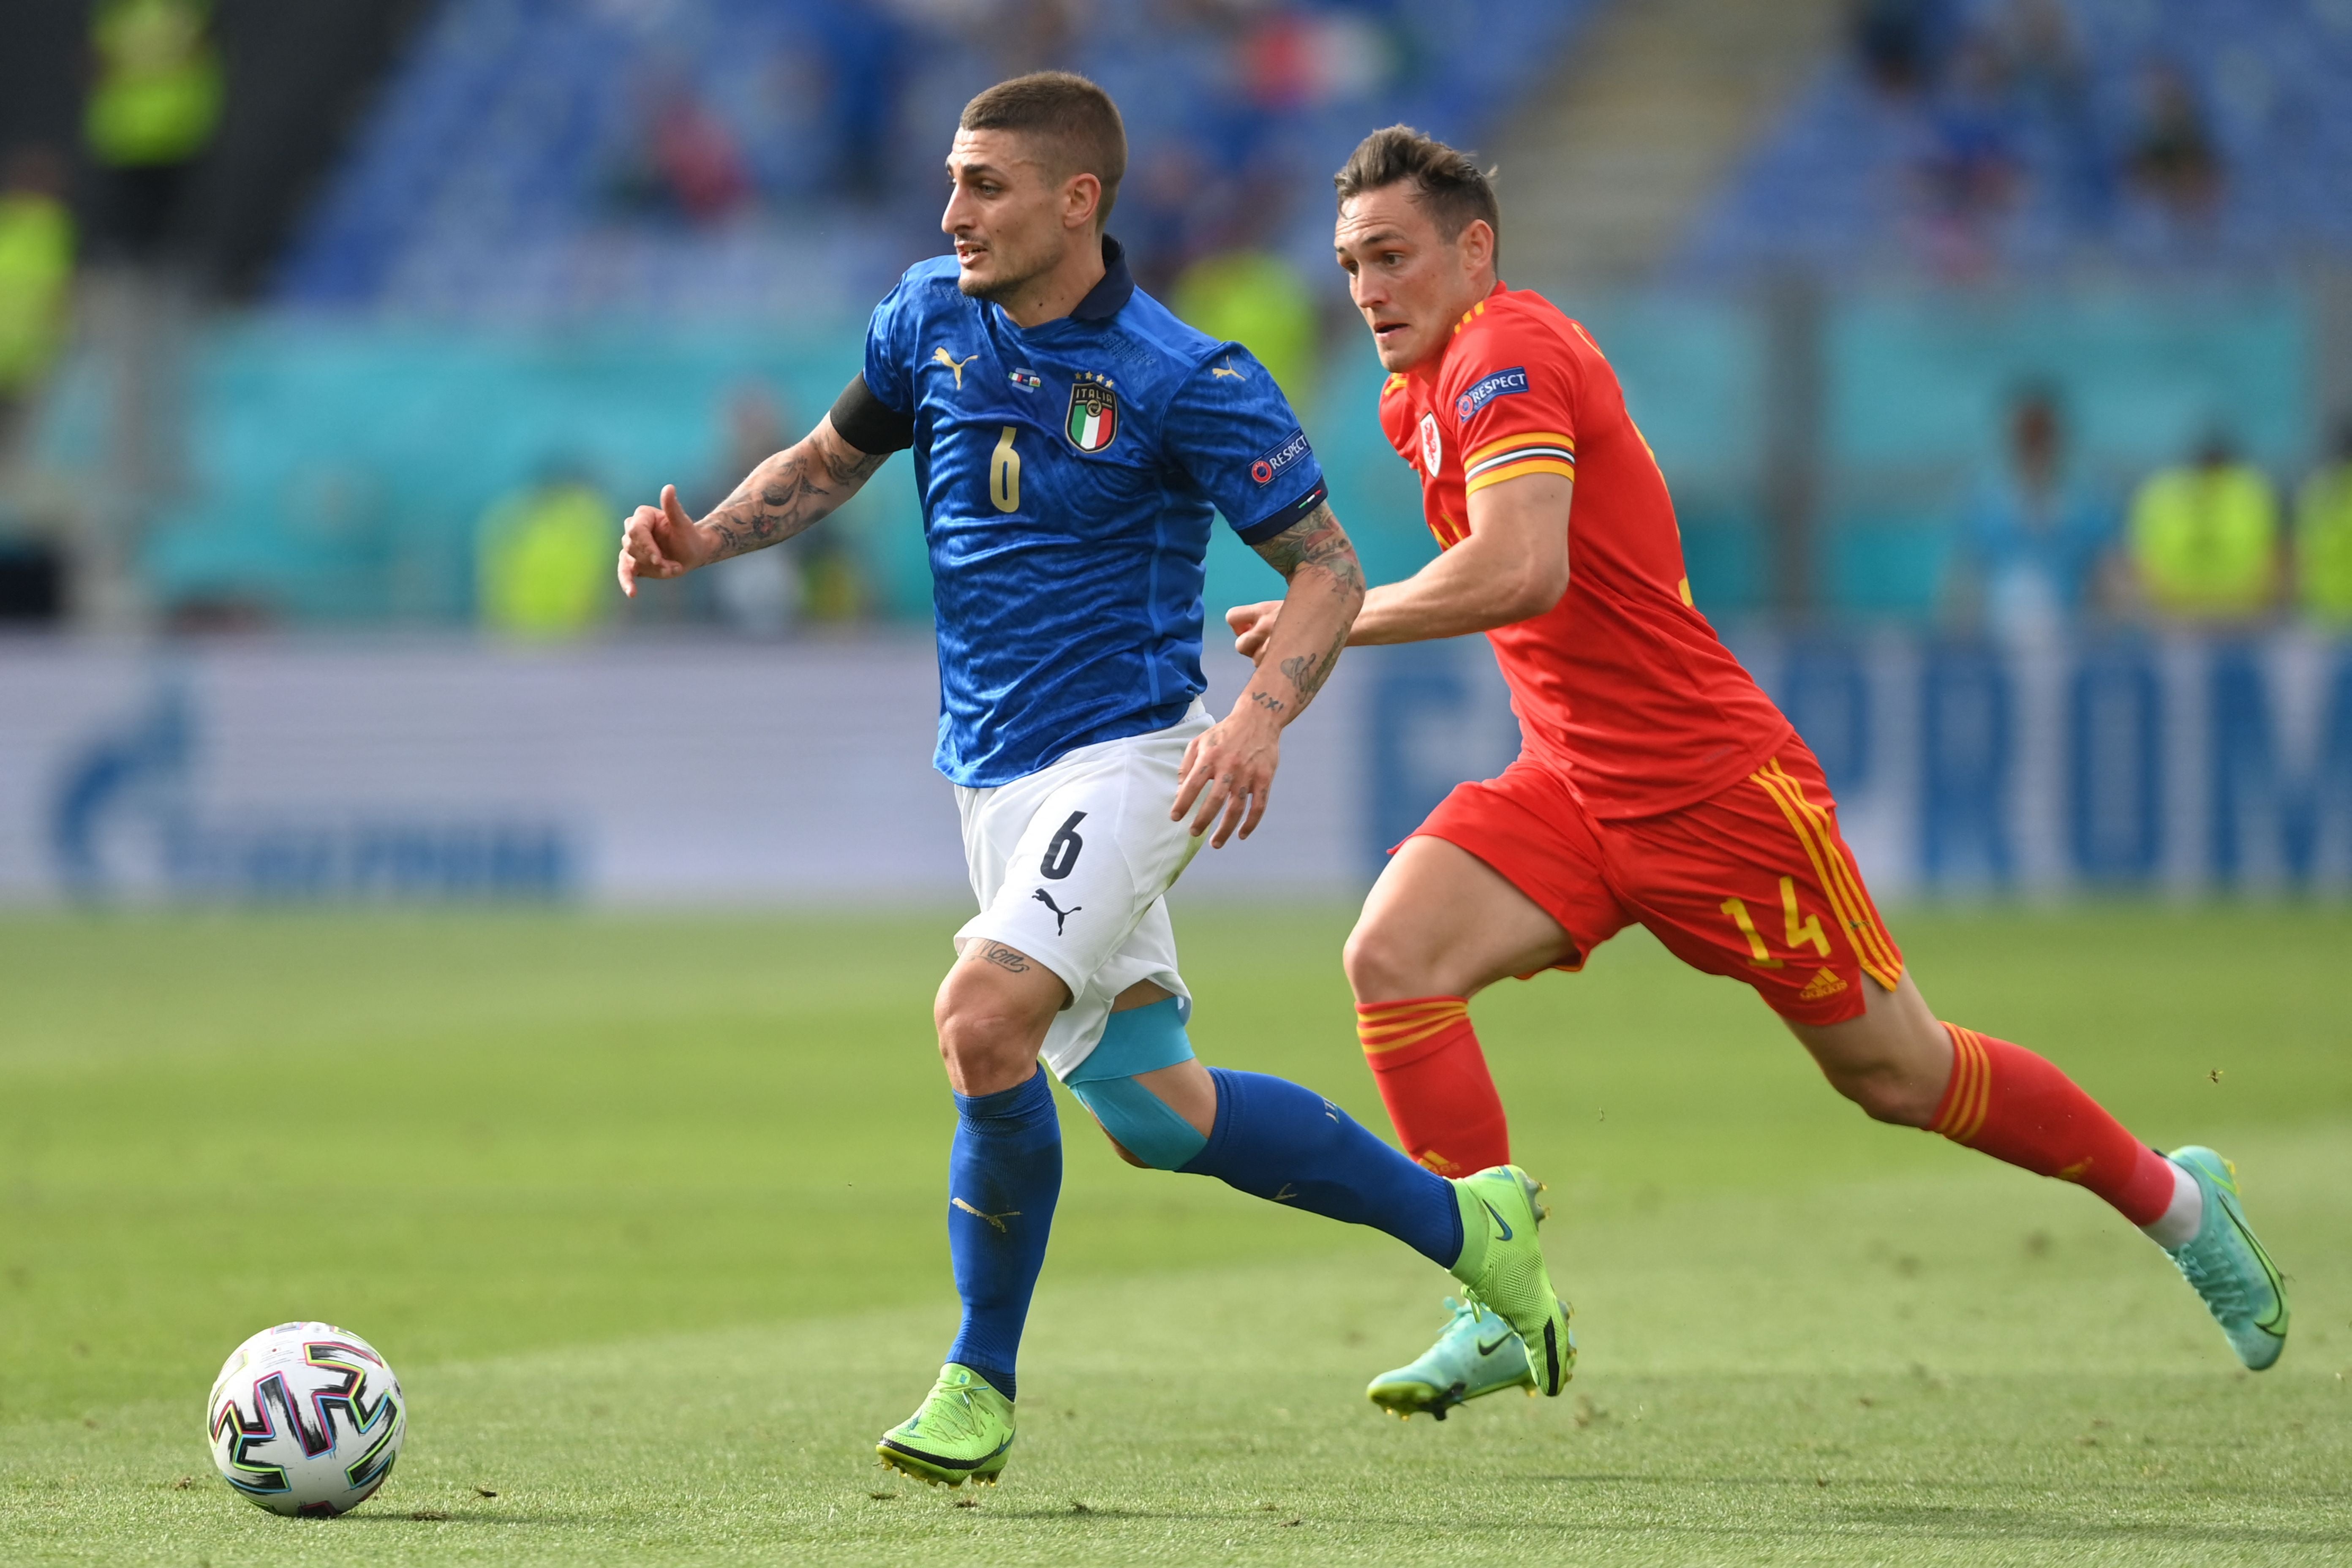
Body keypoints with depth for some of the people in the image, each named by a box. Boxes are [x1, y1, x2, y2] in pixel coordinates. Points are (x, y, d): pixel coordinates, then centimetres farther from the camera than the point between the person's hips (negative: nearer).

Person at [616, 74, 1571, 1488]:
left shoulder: (1184, 381, -15)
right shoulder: (931, 316, 2)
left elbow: (1328, 565, -9)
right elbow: (832, 463, 18)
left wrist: (1262, 718, -26)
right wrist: (706, 539, 0)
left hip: (1127, 757, -7)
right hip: (996, 774, 7)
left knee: (983, 1016, -26)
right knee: (1149, 1107, 9)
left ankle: (980, 1388, -10)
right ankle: (1464, 1220, 28)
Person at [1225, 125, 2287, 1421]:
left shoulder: (1505, 355, -18)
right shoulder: (1417, 398, 11)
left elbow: (1520, 572, -33)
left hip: (1710, 784, -8)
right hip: (1568, 788, 8)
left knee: (1899, 1077, 3)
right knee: (1391, 954, -16)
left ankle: (2175, 1200, 26)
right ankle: (1504, 1306, -15)